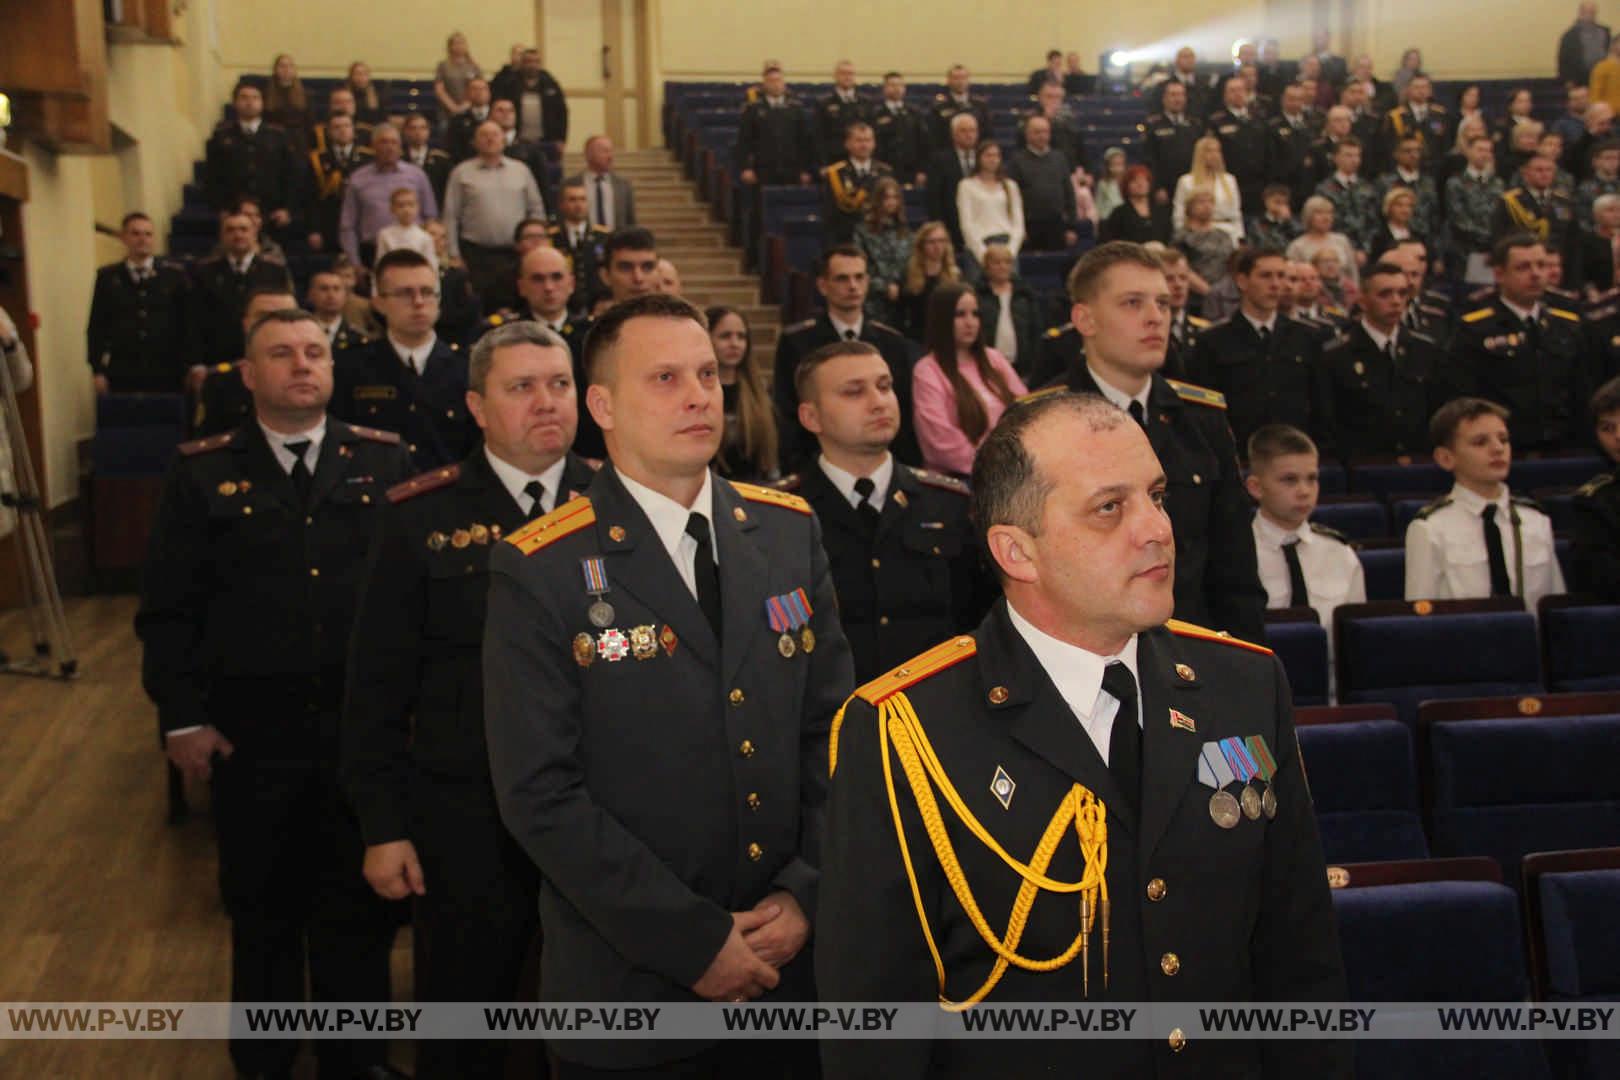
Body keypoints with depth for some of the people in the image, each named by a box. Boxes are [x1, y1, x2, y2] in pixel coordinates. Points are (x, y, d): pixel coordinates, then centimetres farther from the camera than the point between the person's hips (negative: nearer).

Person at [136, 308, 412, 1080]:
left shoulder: (383, 460, 2)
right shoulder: (203, 473, -1)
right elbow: (168, 608, -1)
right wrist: (182, 718, -6)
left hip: (365, 728, 1)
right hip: (250, 735, 0)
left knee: (361, 903, 13)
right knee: (262, 908, 15)